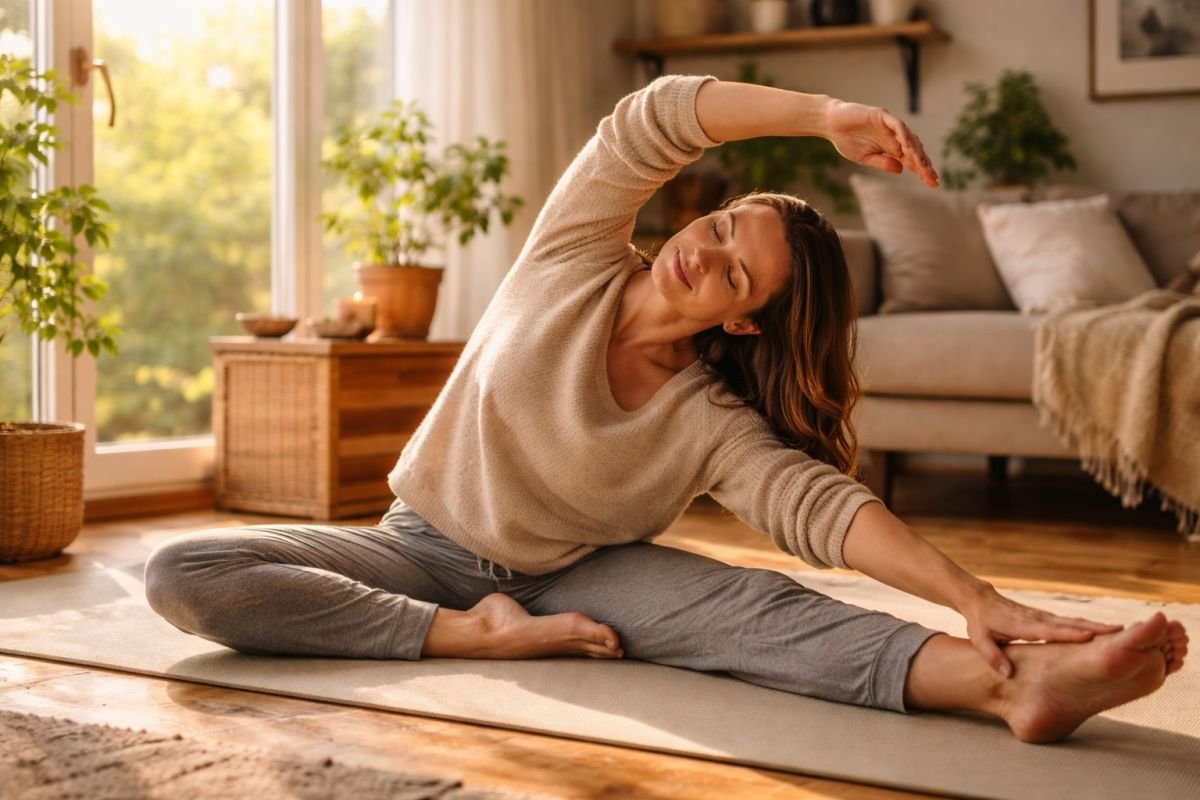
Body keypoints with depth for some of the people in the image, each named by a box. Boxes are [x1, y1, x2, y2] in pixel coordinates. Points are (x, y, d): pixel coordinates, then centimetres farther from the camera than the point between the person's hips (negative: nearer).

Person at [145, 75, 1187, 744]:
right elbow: (655, 122, -24)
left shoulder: (714, 426, -15)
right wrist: (824, 116, -35)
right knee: (184, 573, -23)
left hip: (571, 577, -2)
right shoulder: (573, 262, -12)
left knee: (756, 603, -31)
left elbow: (821, 504, -31)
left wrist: (973, 597, -47)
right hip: (427, 549, 2)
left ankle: (1001, 679, -54)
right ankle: (472, 638, -27)